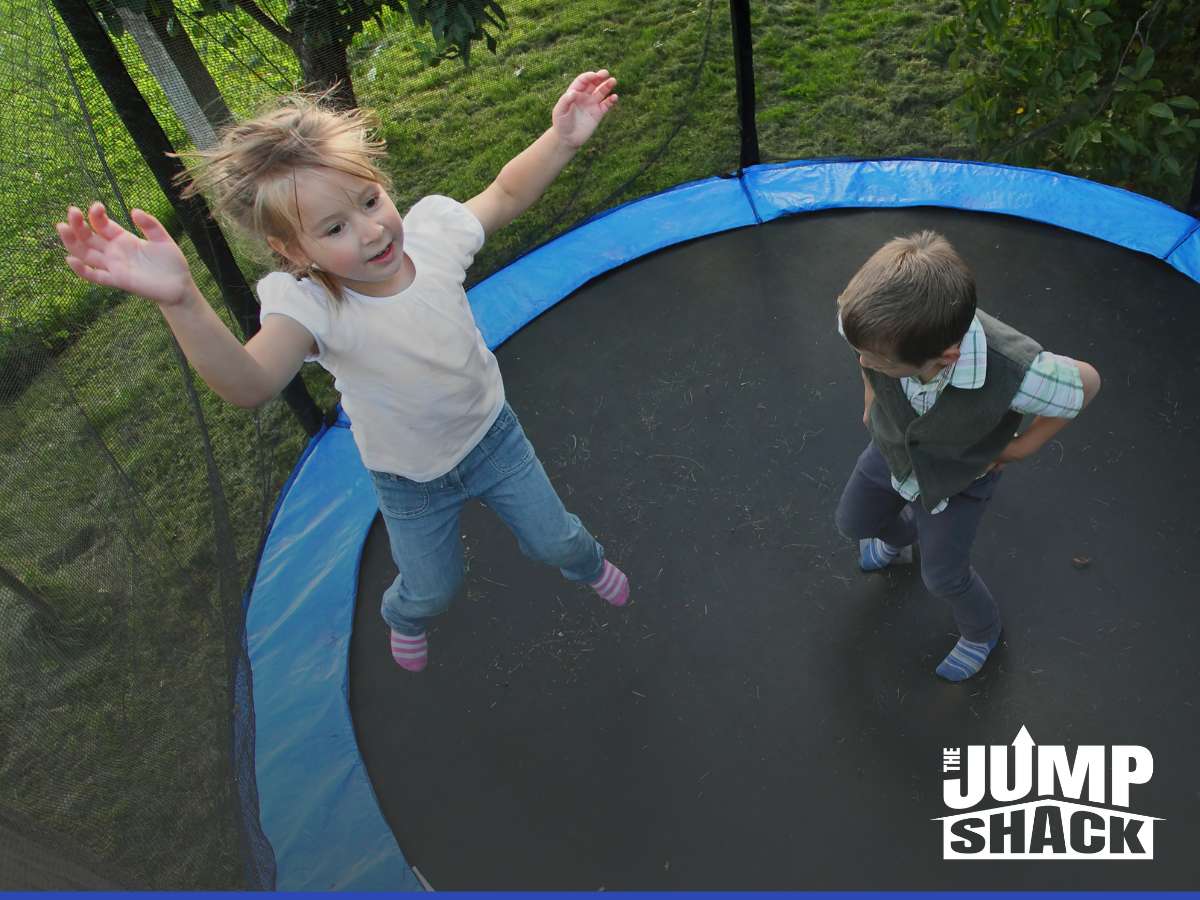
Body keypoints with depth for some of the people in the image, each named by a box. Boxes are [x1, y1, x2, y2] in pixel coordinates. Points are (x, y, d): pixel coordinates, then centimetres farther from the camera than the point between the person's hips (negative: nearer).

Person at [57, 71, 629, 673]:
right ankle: (405, 617, 63)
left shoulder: (429, 230, -25)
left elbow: (506, 194, -7)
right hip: (412, 483, -2)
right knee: (432, 589, 22)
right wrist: (180, 302, -70)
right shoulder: (308, 307, -35)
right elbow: (249, 384, -54)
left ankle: (587, 564, 63)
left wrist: (561, 137, -20)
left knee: (553, 539, 23)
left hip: (492, 435, 3)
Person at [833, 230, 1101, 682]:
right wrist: (872, 397, -2)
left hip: (958, 475, -3)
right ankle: (898, 541, 61)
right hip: (893, 445, 3)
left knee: (943, 575, 15)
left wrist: (1025, 444, -12)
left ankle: (981, 631, 51)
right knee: (853, 522, 24)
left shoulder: (1016, 372, -47)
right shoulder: (883, 321, -40)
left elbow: (1086, 382, -22)